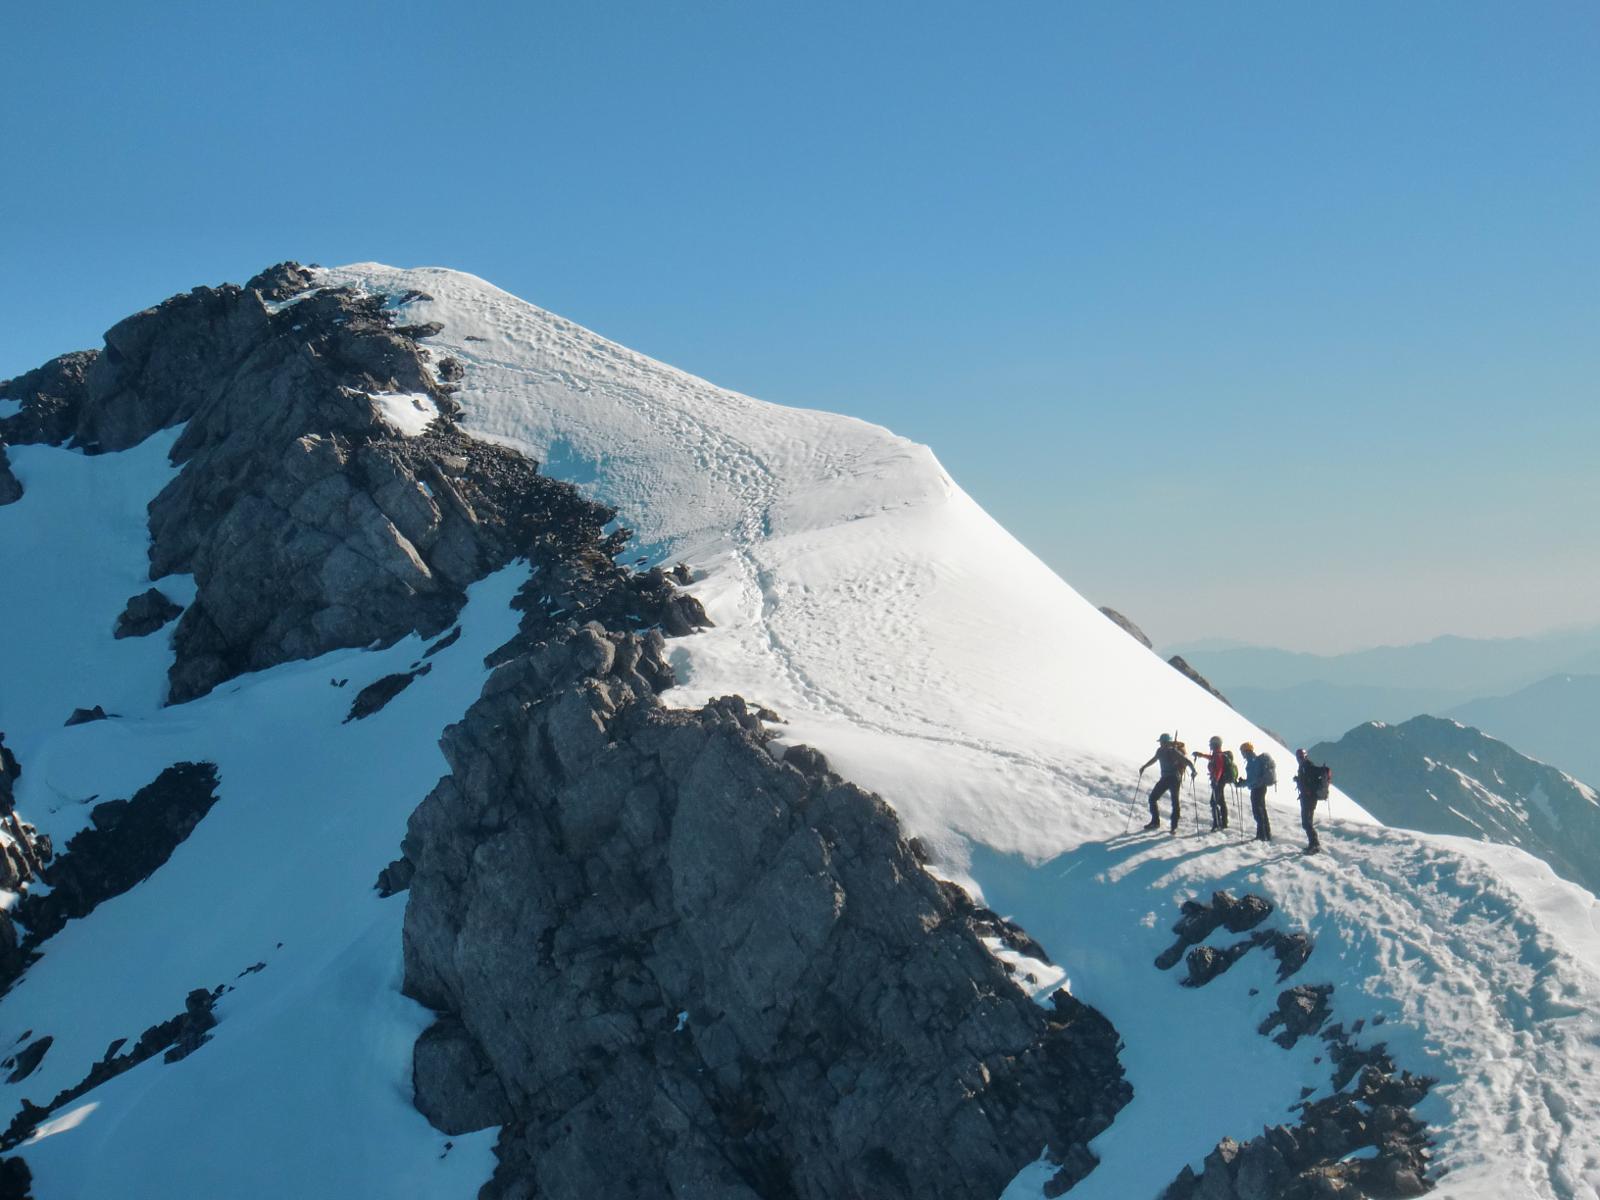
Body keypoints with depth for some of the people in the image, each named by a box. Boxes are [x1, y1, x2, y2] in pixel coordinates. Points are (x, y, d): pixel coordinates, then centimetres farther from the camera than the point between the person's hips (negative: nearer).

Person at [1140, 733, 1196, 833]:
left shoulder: (1175, 752, -16)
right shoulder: (1160, 751, 2)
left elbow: (1187, 762, -19)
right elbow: (1154, 759, 23)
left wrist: (1193, 771, -35)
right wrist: (1144, 767, 30)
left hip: (1175, 779, -6)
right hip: (1164, 779, 6)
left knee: (1175, 802, -7)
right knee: (1152, 798, 4)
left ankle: (1174, 826, 3)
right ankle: (1155, 822, 18)